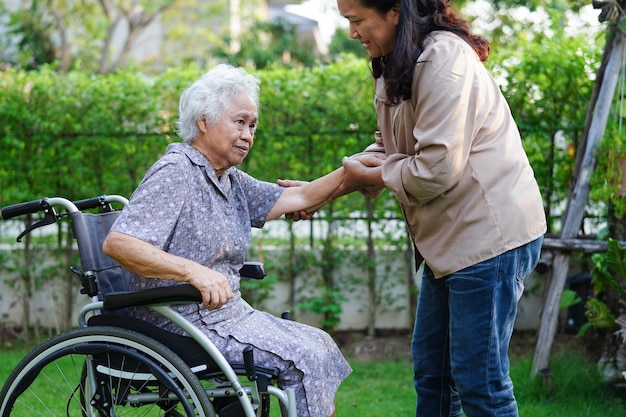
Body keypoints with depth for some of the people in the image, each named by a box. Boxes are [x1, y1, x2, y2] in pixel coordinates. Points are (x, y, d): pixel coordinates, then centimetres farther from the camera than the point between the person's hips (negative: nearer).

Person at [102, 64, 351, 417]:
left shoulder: (231, 180, 12)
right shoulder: (175, 173, -16)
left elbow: (298, 198, 9)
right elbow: (117, 243, -26)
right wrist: (194, 271, -36)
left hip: (230, 314, 9)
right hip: (183, 324, -9)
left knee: (321, 344, 6)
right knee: (303, 356, -16)